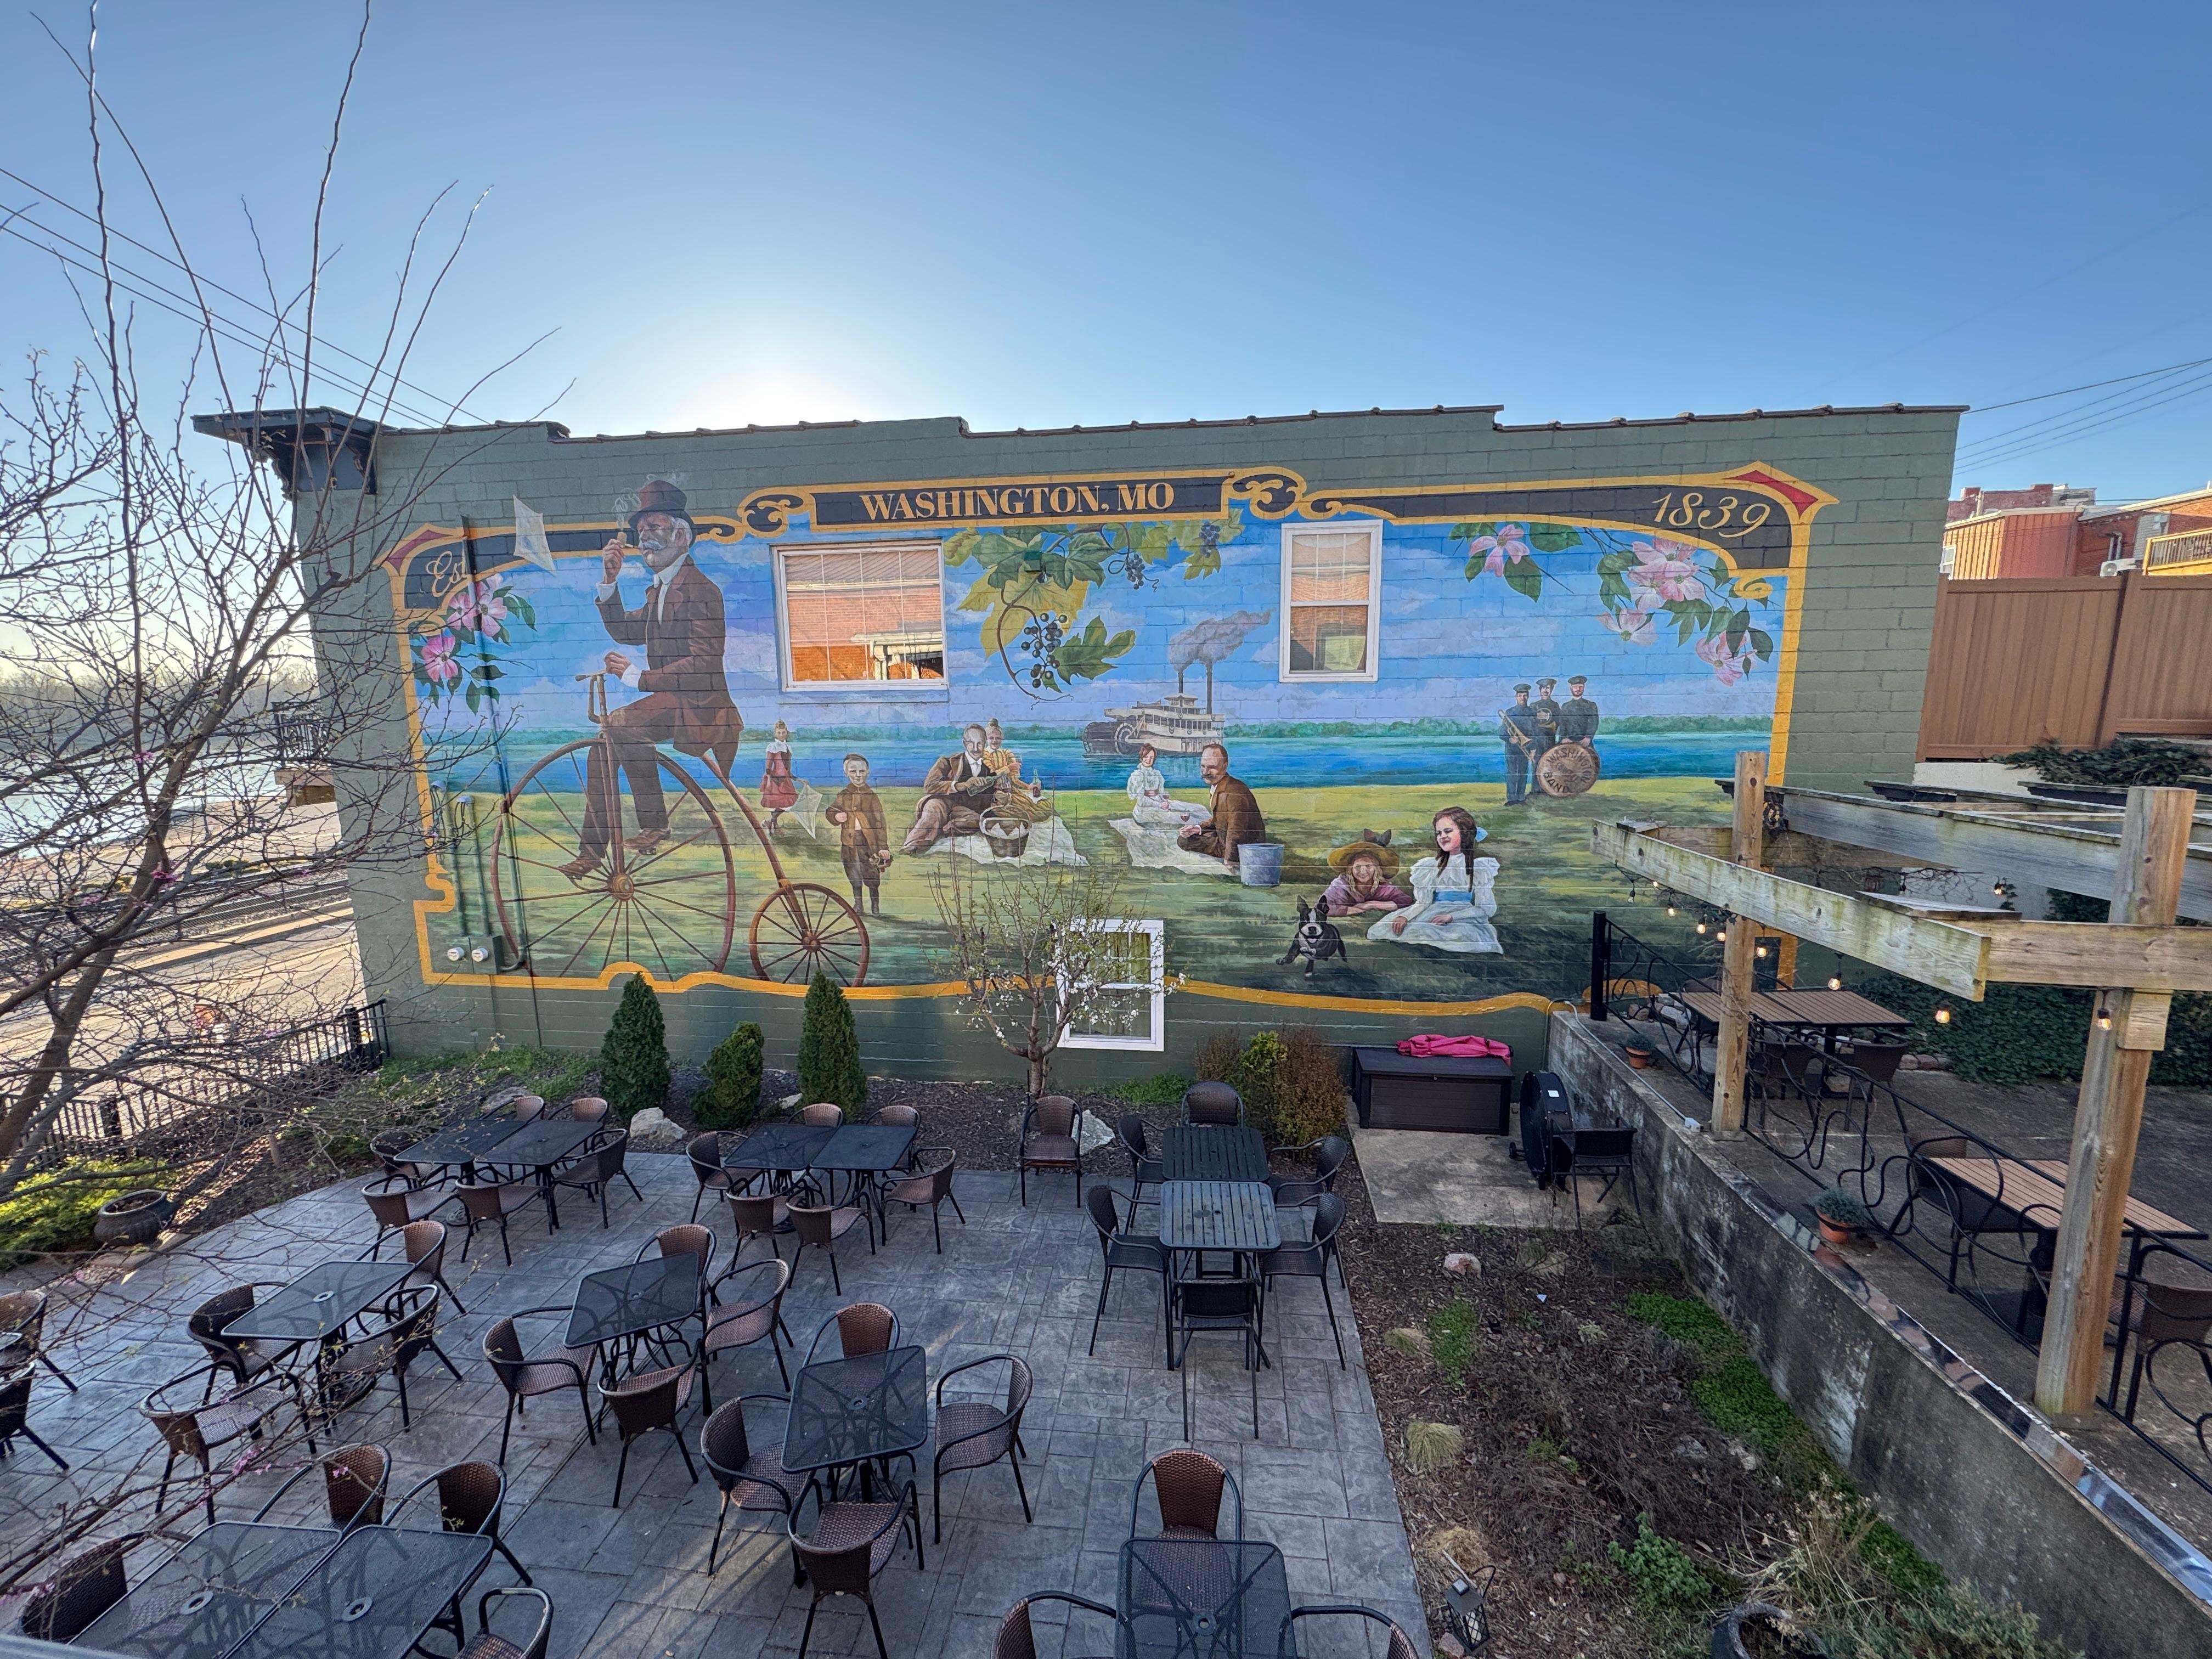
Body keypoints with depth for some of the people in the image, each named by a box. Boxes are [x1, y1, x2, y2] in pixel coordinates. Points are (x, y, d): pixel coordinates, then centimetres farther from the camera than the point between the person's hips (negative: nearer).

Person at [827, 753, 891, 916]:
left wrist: (883, 846, -9)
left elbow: (880, 822, -5)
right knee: (854, 876, 12)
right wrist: (836, 817, -11)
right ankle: (857, 903, 25)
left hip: (869, 839, -3)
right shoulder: (842, 796, 5)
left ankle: (875, 905, 14)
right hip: (850, 841, 3)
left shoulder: (872, 796, -3)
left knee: (872, 875, 1)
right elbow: (830, 812, 15)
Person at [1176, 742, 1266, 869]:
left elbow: (1236, 833, -27)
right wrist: (1198, 828, -1)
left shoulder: (1234, 791, -29)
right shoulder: (1218, 786, 2)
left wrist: (1229, 862, -21)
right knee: (1184, 840, 12)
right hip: (1225, 840, 10)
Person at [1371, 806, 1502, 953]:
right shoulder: (1436, 866, 15)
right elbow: (1423, 902, 7)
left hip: (1464, 920, -3)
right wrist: (1404, 916, -13)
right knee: (1382, 930, -19)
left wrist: (1451, 917, -16)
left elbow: (1487, 908, -4)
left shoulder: (1479, 867, 4)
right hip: (1432, 916, 3)